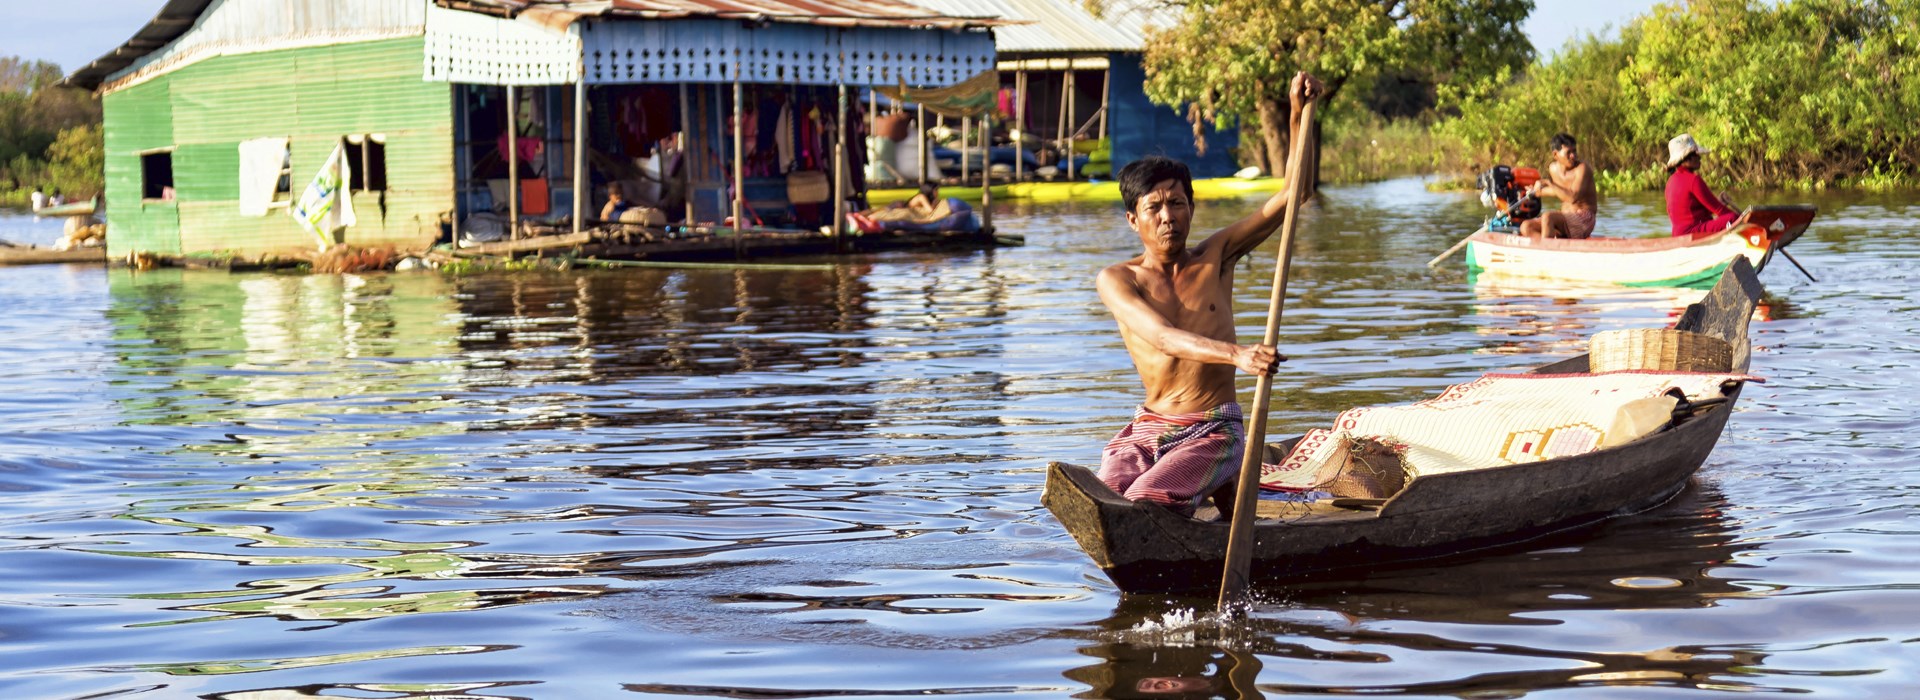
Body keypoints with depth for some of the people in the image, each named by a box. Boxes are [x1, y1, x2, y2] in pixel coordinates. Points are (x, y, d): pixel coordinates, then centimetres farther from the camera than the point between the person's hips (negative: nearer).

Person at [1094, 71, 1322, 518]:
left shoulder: (1216, 258, 7)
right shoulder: (1117, 280, 0)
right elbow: (1162, 336, -20)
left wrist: (1298, 111, -12)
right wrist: (1236, 354, -37)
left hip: (1213, 431, -1)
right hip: (1147, 430, 2)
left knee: (1142, 504, -28)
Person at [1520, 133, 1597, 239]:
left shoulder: (1582, 168, -13)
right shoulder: (1553, 169, 7)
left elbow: (1573, 198, -27)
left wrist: (1550, 185, -18)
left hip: (1584, 221, -8)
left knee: (1547, 217, -33)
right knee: (1526, 227, -11)